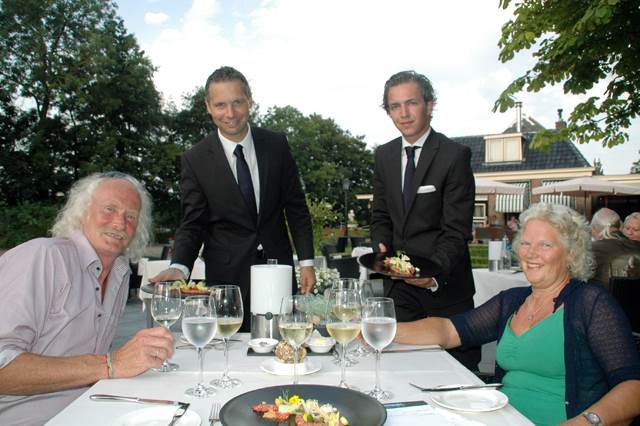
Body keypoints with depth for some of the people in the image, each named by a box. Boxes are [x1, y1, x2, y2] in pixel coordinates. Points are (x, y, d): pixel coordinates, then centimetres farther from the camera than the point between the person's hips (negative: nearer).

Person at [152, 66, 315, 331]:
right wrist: (179, 267, -22)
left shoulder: (276, 145, 0)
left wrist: (306, 261, -1)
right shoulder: (195, 160, -5)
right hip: (227, 277, -2)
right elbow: (192, 224, -4)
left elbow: (296, 207, 4)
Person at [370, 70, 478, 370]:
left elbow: (456, 230, -15)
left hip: (444, 286, -4)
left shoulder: (455, 155, -11)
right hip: (398, 286, 5)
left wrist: (435, 272, -30)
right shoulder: (384, 155, 7)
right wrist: (381, 246, -7)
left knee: (457, 364, 8)